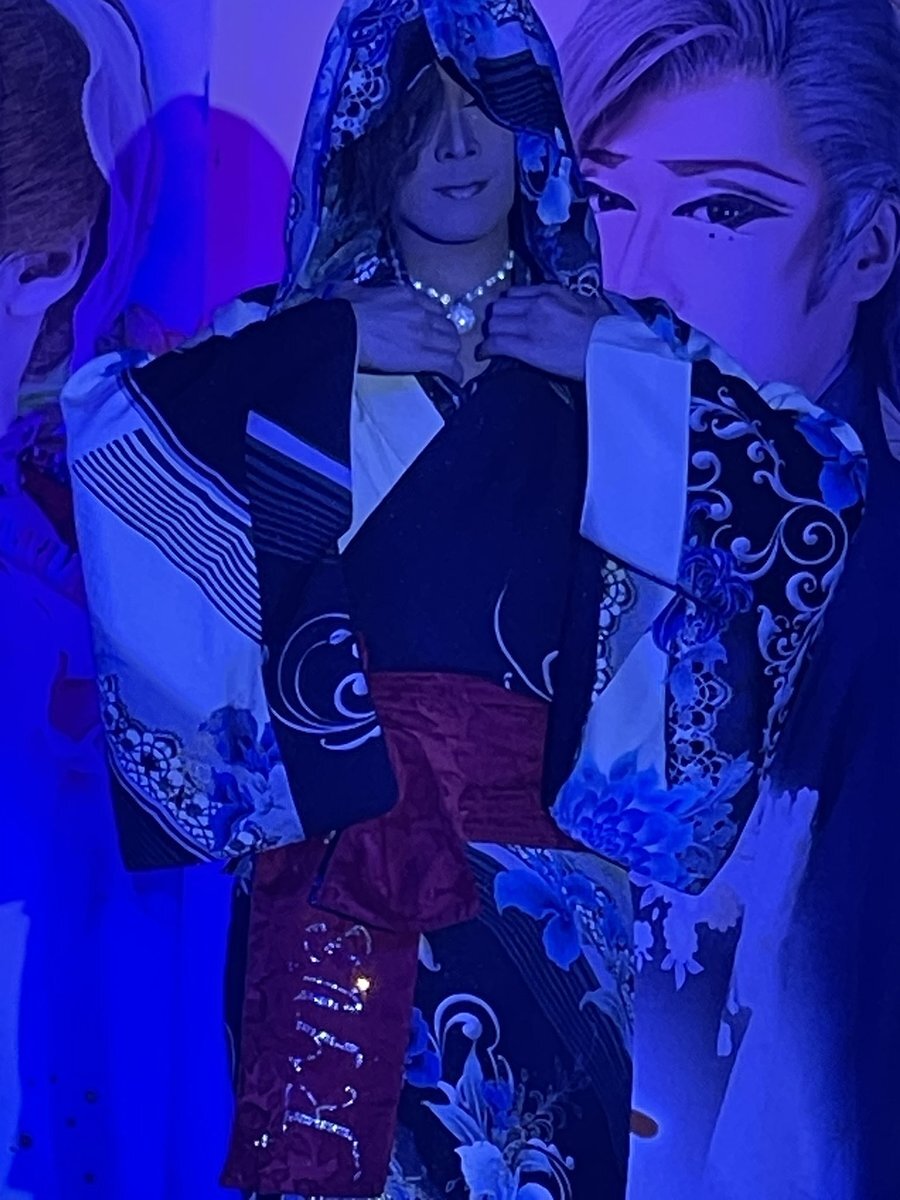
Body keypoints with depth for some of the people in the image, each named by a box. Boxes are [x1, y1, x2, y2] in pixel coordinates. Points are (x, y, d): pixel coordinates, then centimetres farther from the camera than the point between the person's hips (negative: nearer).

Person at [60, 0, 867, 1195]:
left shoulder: (616, 347, 10)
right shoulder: (298, 336, 7)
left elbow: (820, 485, -1)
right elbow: (105, 425, -10)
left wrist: (619, 363, -5)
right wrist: (334, 341, -8)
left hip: (543, 827, 1)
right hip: (340, 817, 0)